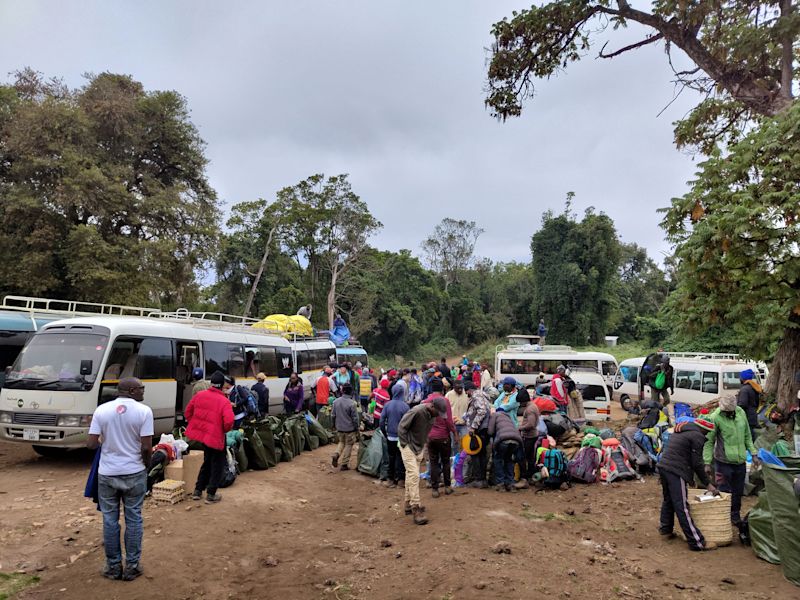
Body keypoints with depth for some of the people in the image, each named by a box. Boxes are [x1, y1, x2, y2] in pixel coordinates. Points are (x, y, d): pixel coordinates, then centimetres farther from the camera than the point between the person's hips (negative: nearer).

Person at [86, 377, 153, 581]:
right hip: (134, 473, -2)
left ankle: (113, 567, 23)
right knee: (134, 519, 11)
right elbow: (147, 447, -14)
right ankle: (132, 567, 19)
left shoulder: (102, 410, -4)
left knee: (110, 520, 14)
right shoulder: (144, 411, -12)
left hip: (107, 474, 2)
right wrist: (147, 465, 5)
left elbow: (91, 444, -4)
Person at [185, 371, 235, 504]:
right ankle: (211, 495, 15)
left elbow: (188, 413, 9)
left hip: (201, 433, 7)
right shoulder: (224, 401, -18)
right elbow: (229, 422, -27)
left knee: (207, 461, 26)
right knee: (218, 465, 12)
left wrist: (198, 425, 15)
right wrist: (225, 430, -6)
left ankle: (198, 491, 32)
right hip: (216, 437, -7)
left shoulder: (199, 395, 2)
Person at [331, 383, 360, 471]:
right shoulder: (352, 403, -20)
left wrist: (334, 425, 21)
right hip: (350, 429, -5)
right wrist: (356, 429, -1)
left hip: (339, 428, 5)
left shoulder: (336, 401, -5)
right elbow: (355, 418, -14)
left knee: (341, 442, 25)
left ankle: (336, 455, 2)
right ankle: (344, 464, 15)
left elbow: (333, 415, 5)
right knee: (348, 445, 11)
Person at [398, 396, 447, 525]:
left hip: (419, 448, 7)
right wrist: (405, 445, -16)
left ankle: (408, 504, 24)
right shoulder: (416, 411, -25)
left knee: (411, 475, 14)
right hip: (408, 446, -7)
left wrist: (423, 451, 13)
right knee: (414, 475, -12)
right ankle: (416, 508, -11)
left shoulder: (432, 415, 0)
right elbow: (401, 427, -20)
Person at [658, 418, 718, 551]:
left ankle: (665, 529, 36)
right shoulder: (697, 436, -7)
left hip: (663, 466, 9)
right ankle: (697, 542, -3)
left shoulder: (680, 431, 21)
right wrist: (707, 484, 2)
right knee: (682, 507, -8)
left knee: (668, 500, 23)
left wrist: (689, 478, 28)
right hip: (675, 472, -9)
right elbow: (697, 463, -8)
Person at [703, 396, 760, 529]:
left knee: (738, 492, 17)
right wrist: (707, 463, -14)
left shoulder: (741, 413, -1)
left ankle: (735, 516, 33)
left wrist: (753, 454, 9)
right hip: (724, 462, -5)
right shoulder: (715, 417, -17)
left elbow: (747, 436, 12)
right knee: (724, 491, 3)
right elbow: (709, 442, -13)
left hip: (740, 461, 5)